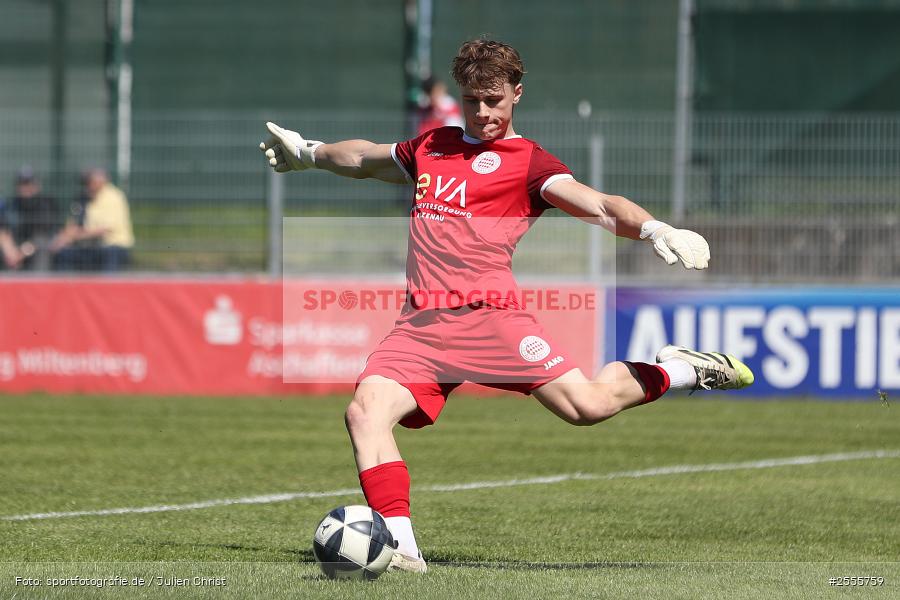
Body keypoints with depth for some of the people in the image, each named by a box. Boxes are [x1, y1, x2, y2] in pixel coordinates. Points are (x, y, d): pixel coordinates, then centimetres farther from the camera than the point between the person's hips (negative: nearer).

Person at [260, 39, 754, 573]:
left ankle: (682, 370, 12)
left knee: (586, 404, -16)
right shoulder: (430, 148, 23)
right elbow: (364, 158, 44)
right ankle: (401, 547, -21)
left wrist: (654, 229, -27)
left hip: (488, 314, -5)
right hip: (421, 324, 5)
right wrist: (308, 153, 58)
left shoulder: (526, 160, 5)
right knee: (366, 412, -18)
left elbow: (597, 205, -9)